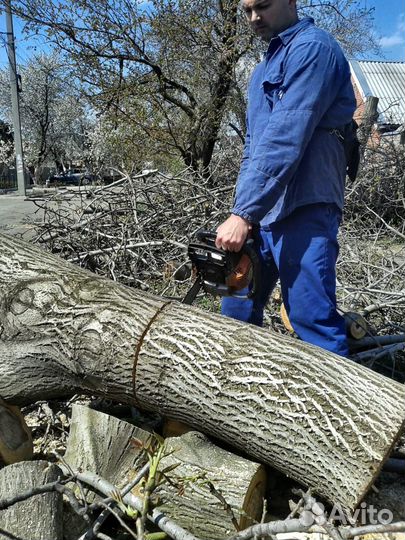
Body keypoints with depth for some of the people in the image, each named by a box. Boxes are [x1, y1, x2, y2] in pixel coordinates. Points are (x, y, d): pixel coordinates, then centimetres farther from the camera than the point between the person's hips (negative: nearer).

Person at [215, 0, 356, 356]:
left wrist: (242, 213, -24)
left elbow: (284, 139, -20)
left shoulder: (312, 48, -7)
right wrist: (241, 213, 13)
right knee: (237, 312, 15)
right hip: (260, 214, 9)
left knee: (314, 323, -10)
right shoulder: (264, 69, 23)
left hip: (303, 212, -9)